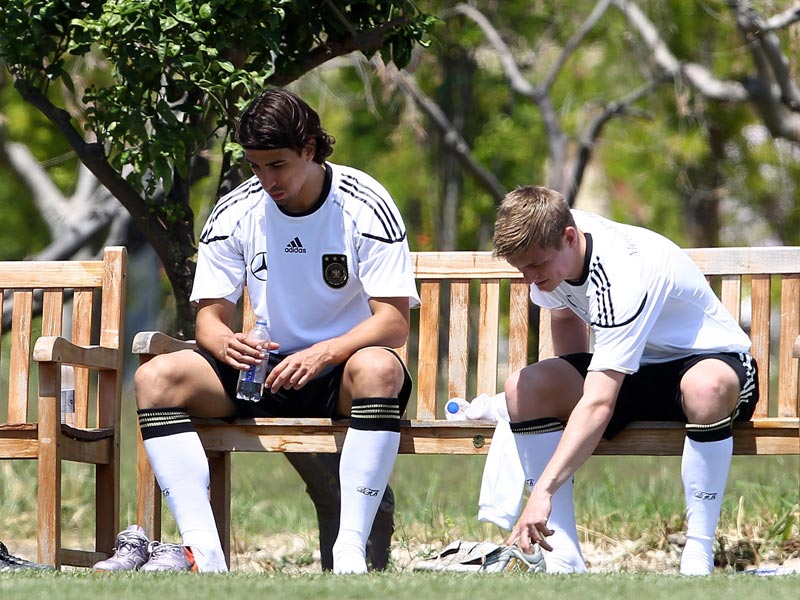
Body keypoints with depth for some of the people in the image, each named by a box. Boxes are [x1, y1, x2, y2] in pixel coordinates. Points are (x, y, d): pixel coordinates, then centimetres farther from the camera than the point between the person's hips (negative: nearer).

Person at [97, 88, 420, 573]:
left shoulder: (366, 206, -9)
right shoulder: (235, 214, 1)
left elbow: (394, 323, -15)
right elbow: (211, 315, 2)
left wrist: (324, 354, -33)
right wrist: (225, 343, -24)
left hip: (344, 370, -4)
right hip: (265, 370, 4)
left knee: (379, 368, -40)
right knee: (156, 377, -21)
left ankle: (351, 552, -42)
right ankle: (203, 551, -32)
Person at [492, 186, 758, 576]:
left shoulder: (620, 277, -35)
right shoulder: (550, 247, -11)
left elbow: (598, 405, -42)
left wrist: (543, 491, -48)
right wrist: (568, 389, 3)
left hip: (711, 358, -8)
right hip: (636, 370, 8)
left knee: (706, 387, -44)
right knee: (524, 389, -17)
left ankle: (698, 558, -33)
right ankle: (563, 561, -20)